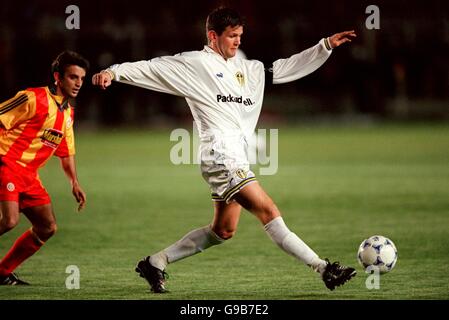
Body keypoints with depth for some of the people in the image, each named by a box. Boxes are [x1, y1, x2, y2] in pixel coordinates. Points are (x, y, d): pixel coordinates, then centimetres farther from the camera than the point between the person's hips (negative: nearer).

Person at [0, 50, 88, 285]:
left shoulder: (68, 112, 15)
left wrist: (74, 183, 17)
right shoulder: (35, 99, -12)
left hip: (29, 175, 9)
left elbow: (66, 152, 25)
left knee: (47, 228, 7)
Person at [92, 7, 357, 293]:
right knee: (269, 212, -11)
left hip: (237, 159, 9)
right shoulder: (194, 64, -2)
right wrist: (114, 71, -18)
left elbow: (290, 67, 21)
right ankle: (324, 269, -12)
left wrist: (326, 46, 13)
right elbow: (152, 68, -4)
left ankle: (155, 263, 22)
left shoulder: (249, 69, 19)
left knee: (223, 231, 13)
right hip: (221, 157, -9)